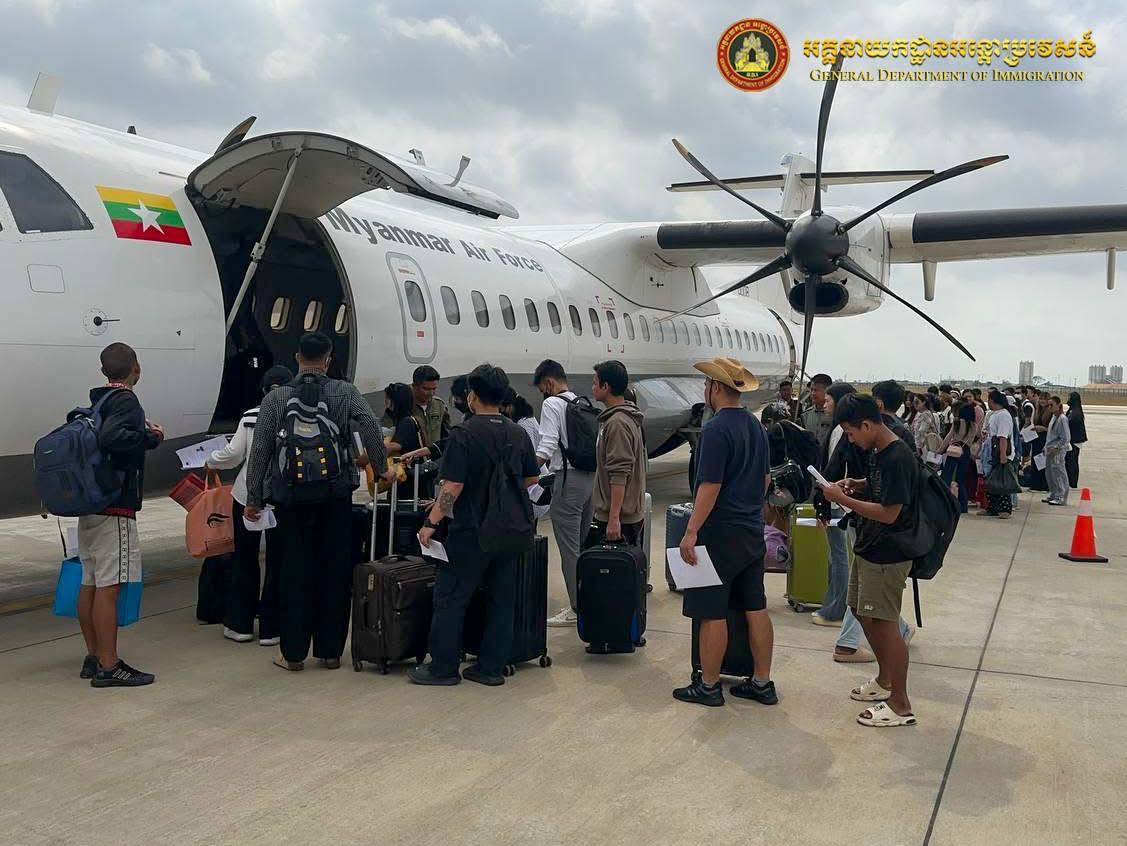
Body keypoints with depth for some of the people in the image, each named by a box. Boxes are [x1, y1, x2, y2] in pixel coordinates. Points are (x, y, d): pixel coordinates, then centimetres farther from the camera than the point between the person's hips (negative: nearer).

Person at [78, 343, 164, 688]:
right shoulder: (126, 402, -12)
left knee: (89, 583, 13)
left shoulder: (96, 402, 16)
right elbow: (111, 437, -28)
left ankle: (94, 657, 23)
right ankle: (108, 666, -3)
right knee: (109, 586, -7)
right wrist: (151, 437, -15)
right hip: (115, 508, -9)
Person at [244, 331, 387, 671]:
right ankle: (330, 650, 15)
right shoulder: (346, 393, 0)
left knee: (294, 571, 8)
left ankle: (293, 653, 13)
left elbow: (259, 452, 1)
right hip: (336, 495, 0)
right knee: (335, 571, 8)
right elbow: (371, 427, -14)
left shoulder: (275, 398, 1)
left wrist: (253, 499, 7)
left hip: (291, 497, 0)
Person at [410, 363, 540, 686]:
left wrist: (431, 522, -9)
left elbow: (453, 486, -17)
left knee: (450, 599, 5)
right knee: (502, 599, 11)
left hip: (471, 532, -6)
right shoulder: (519, 434, 6)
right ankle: (491, 668, 16)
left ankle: (443, 668, 10)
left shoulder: (465, 434, -13)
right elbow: (531, 480, 14)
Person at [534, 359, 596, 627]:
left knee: (569, 548, -3)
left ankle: (577, 609, 0)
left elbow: (547, 446, -16)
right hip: (591, 476, 8)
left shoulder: (552, 404, -7)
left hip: (568, 479, -8)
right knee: (584, 544, 15)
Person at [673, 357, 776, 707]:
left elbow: (710, 485, -22)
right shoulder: (756, 426, 11)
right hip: (753, 531, 9)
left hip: (720, 534, -9)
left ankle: (708, 685, 9)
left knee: (712, 613, 0)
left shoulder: (716, 429, -16)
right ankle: (762, 683, 19)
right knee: (755, 609, 12)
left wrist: (691, 532, -20)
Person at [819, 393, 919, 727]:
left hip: (887, 556, -10)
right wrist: (855, 485, 5)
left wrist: (843, 499, -21)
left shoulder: (898, 459, -23)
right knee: (863, 613, 20)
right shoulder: (877, 452, 7)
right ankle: (884, 681, 38)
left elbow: (889, 512, -26)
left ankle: (900, 705, 9)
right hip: (868, 548, 10)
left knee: (885, 624, -2)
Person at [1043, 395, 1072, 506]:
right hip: (1050, 450, 9)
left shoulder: (1062, 419, -15)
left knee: (1058, 473, -6)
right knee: (1049, 473, 14)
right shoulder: (1053, 417, 12)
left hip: (1058, 451, -9)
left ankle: (1061, 498, -1)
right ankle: (1053, 495, 24)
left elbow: (1066, 438, -17)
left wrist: (1055, 448, -19)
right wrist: (1046, 447, 16)